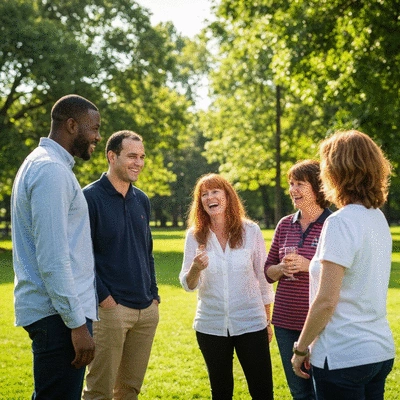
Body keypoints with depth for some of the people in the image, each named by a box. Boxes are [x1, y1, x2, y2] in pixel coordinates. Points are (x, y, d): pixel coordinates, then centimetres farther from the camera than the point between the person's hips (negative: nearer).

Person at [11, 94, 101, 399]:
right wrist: (77, 323, -20)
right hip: (58, 315, -11)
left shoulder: (43, 165, 17)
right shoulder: (52, 170, -15)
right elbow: (52, 258, -22)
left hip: (53, 312, 11)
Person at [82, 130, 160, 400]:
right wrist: (103, 297, -14)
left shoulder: (142, 201, 13)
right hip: (110, 308, -6)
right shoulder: (91, 197, -7)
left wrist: (154, 296, 11)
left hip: (147, 310, 6)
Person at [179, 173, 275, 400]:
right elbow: (188, 285, -5)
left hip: (250, 324, -1)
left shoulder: (251, 231, -5)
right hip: (211, 326, 2)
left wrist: (268, 321, 7)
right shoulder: (195, 236, -2)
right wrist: (196, 268, -27)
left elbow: (263, 278, 2)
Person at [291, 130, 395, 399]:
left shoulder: (341, 222, -17)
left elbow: (326, 301, -19)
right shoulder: (379, 218, 8)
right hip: (380, 350, 8)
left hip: (344, 357, -8)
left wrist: (301, 349, -8)